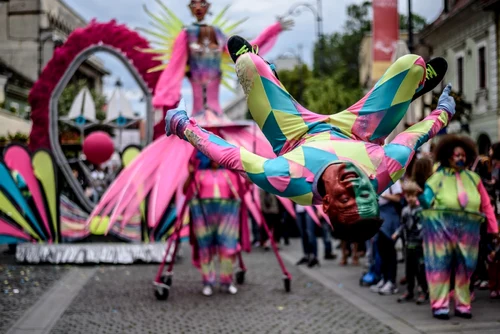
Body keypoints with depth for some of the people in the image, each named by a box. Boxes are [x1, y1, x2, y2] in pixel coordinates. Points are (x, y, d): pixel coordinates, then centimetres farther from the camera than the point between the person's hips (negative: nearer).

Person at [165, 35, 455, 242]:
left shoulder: (292, 182, -48)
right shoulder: (384, 173, -41)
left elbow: (230, 155, -37)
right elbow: (414, 136, -20)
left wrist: (183, 125, -27)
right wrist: (445, 110, -1)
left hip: (298, 135, -1)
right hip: (350, 132, 1)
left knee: (247, 61, -3)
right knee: (412, 63, 2)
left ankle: (262, 67, 40)